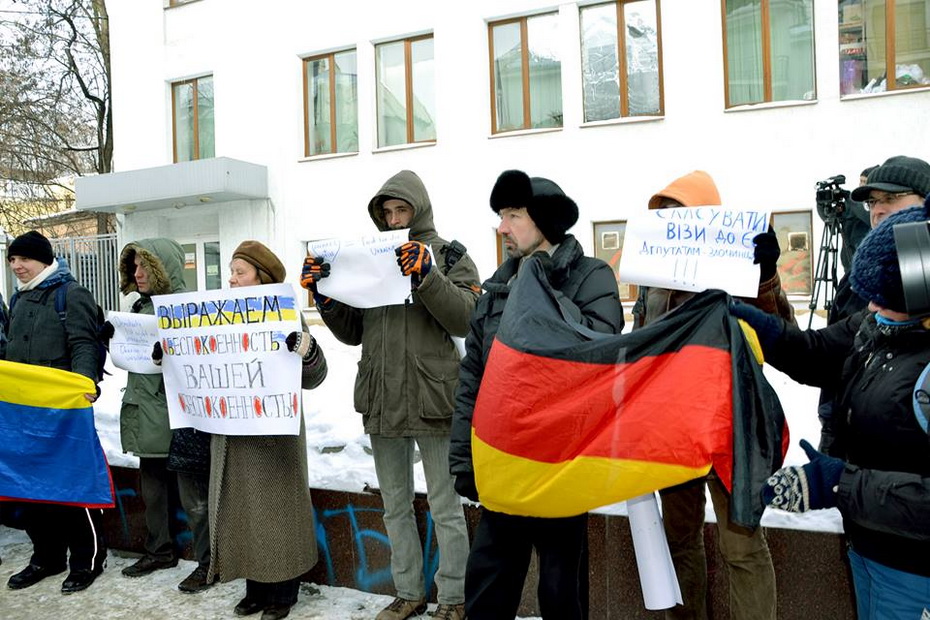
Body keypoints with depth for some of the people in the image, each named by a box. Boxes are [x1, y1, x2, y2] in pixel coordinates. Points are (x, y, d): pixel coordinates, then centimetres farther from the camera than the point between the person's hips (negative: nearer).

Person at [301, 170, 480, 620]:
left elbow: (465, 319, -14)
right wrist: (324, 293, -3)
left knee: (444, 506, 5)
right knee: (395, 505, 16)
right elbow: (351, 332, 12)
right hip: (381, 401, 5)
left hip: (430, 399, -5)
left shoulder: (450, 256, 0)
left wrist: (426, 276, -24)